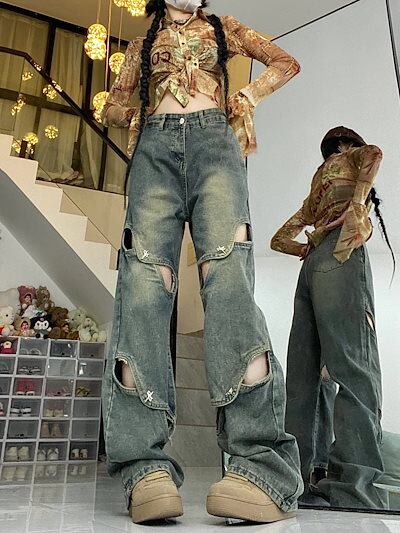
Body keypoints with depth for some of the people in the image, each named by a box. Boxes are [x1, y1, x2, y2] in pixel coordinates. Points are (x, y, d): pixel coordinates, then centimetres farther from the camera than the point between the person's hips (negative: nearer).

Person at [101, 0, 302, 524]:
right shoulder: (143, 43, 33)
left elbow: (286, 63, 28)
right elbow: (111, 105, 31)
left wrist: (246, 97, 12)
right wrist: (135, 115, 10)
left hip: (214, 139, -1)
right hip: (156, 147, 2)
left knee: (226, 269, -28)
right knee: (144, 275, -24)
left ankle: (263, 464, -37)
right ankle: (146, 466, -32)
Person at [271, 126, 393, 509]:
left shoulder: (316, 190, 35)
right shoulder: (350, 157, 21)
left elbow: (279, 239, 34)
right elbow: (375, 153, -4)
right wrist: (358, 204, -8)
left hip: (312, 265, 7)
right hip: (341, 257, -7)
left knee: (302, 377, -2)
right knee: (356, 370, -19)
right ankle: (353, 486, -29)